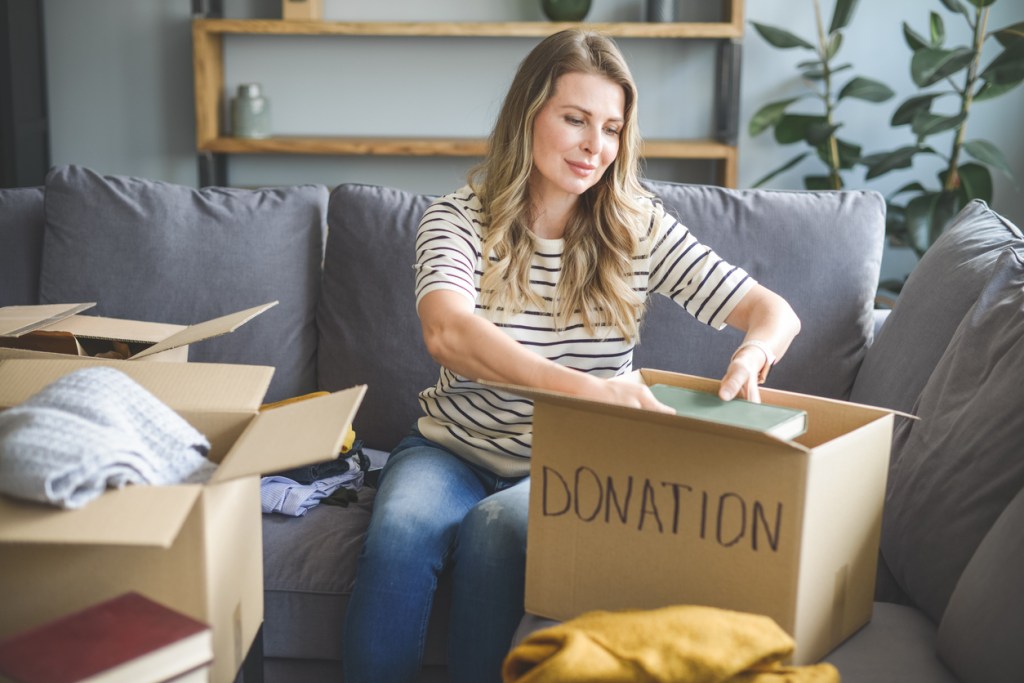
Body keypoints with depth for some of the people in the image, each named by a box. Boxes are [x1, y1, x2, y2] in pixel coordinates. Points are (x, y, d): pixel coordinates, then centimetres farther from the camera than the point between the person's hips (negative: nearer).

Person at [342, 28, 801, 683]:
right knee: (401, 531, -31)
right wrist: (584, 386, -44)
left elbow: (774, 311, -3)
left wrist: (752, 354, -29)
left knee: (494, 527, -31)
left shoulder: (641, 228, -1)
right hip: (454, 449, 0)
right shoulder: (458, 219, -7)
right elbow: (447, 331, -28)